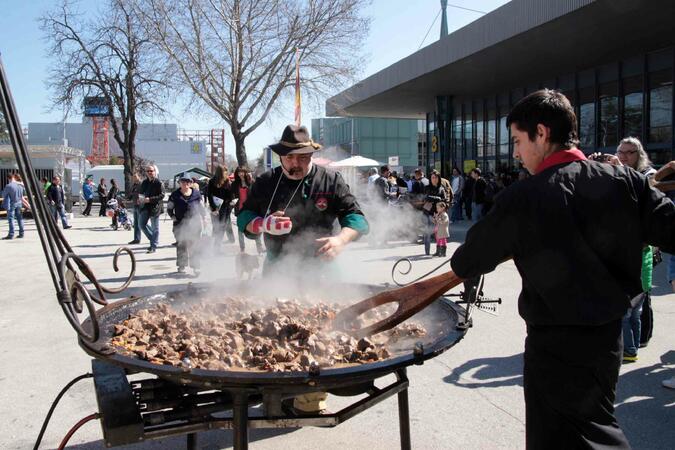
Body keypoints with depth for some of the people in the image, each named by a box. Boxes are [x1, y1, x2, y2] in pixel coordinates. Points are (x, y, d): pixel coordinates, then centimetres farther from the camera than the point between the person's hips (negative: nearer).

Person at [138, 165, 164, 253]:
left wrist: (150, 199, -22)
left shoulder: (159, 183, -8)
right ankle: (153, 240, 25)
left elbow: (162, 195, -15)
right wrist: (139, 199, 2)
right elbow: (140, 192, 24)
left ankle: (153, 247, 7)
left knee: (155, 228, 0)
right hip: (145, 207, 7)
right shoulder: (144, 182, 12)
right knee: (142, 225, 6)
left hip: (155, 207, -7)